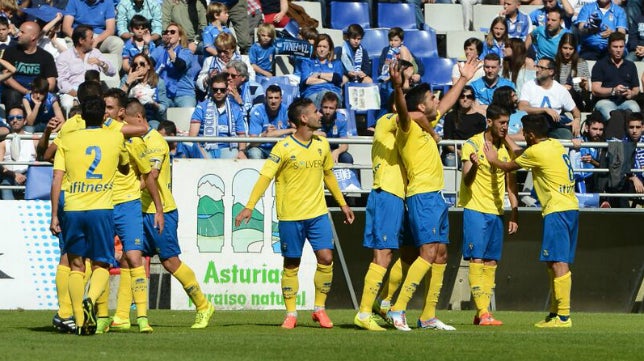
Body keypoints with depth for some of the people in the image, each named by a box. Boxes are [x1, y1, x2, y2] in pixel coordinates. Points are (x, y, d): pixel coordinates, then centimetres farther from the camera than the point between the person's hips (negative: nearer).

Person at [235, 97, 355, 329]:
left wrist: (342, 204, 24)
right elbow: (265, 177, -12)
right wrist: (249, 207, -20)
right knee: (291, 264, 3)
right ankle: (291, 313, 14)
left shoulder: (322, 145, 7)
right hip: (290, 215, -4)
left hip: (318, 213, 4)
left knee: (326, 258, -7)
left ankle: (319, 309, 7)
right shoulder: (283, 148, -10)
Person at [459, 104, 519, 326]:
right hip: (475, 209, -5)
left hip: (497, 212, 5)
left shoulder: (507, 148, 8)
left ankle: (483, 312, 9)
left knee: (491, 262, 5)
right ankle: (482, 313, -15)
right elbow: (467, 181, -12)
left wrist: (514, 214, 7)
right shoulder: (472, 144, -6)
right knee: (477, 260, -11)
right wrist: (473, 166, -34)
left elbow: (511, 184, 13)